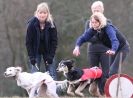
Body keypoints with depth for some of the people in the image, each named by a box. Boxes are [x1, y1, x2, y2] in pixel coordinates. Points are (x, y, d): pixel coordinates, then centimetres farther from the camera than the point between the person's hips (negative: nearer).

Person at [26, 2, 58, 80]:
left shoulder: (51, 25, -15)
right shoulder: (32, 24, -17)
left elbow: (54, 41, -9)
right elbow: (28, 41, -12)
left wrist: (51, 56, -15)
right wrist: (31, 57, -16)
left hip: (48, 52, 1)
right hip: (35, 52, -1)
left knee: (52, 75, -1)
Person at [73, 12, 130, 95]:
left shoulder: (108, 28, -35)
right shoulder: (93, 30, -13)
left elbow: (115, 41, -49)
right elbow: (82, 38, -15)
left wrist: (113, 51, -69)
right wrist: (77, 47, -36)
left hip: (122, 47, -8)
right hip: (112, 48, 8)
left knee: (113, 70, -20)